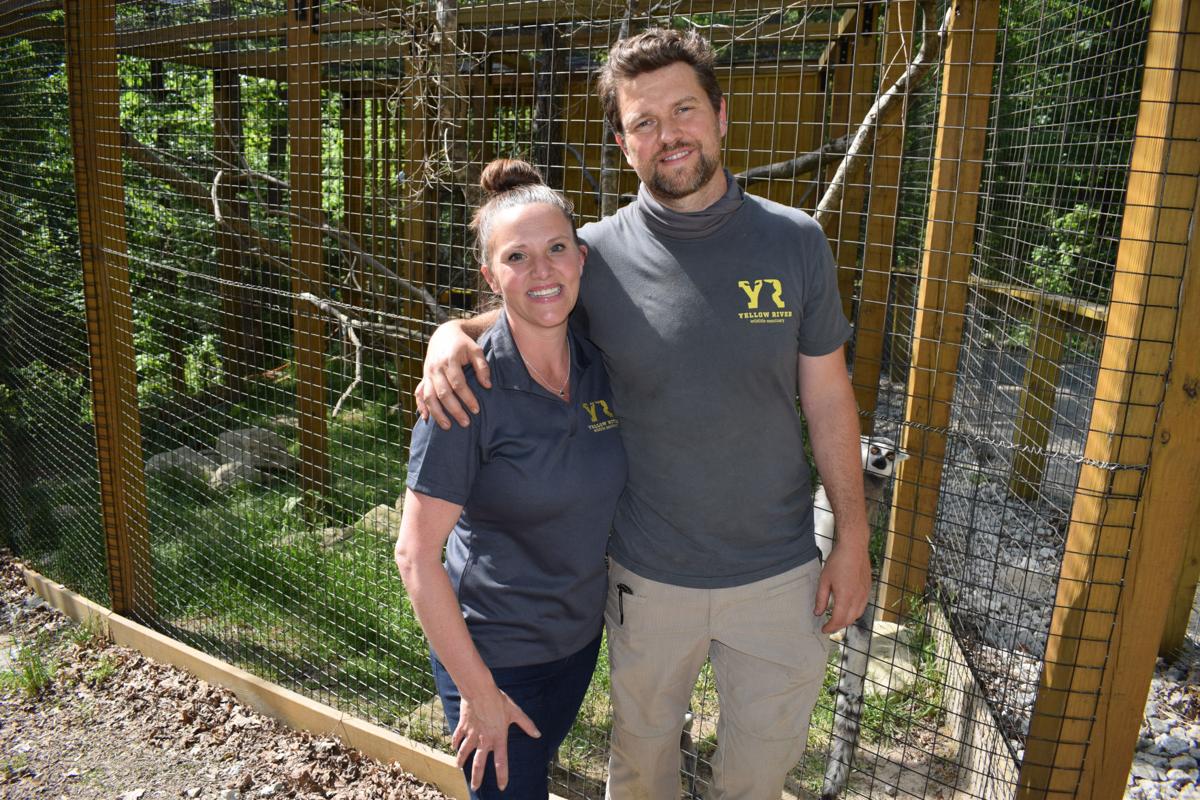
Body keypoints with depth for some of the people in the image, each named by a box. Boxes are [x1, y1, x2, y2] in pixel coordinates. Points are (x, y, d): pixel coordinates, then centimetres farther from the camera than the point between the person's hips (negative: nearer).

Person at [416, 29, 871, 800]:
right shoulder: (597, 254, -11)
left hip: (780, 571, 1)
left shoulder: (794, 242, -8)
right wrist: (449, 336, -17)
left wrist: (854, 539, 0)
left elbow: (828, 398, -2)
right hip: (650, 577, 0)